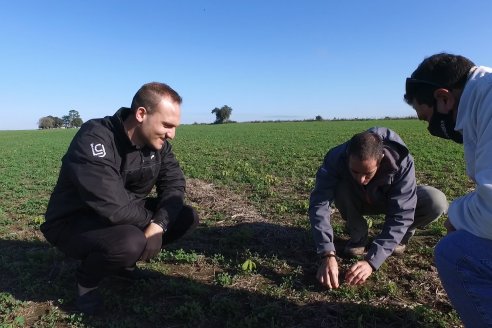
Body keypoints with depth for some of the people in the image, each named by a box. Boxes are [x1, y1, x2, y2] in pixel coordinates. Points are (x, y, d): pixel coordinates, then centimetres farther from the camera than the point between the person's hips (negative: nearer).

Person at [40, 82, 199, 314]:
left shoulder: (157, 142, -7)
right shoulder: (94, 140, -31)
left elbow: (174, 183, -8)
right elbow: (114, 208, -37)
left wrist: (159, 224, -25)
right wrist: (150, 219, -18)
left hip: (128, 216, 7)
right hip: (73, 223, -7)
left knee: (187, 217, -7)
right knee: (129, 242, -37)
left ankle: (123, 261, 10)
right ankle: (86, 280, -1)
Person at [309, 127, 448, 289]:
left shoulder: (402, 162, -36)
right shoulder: (336, 159, -35)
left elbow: (400, 215, -39)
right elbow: (318, 205, -40)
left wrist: (371, 261, -48)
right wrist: (327, 255, -51)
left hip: (395, 200, 0)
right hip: (358, 201, 1)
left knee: (437, 202, -30)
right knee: (340, 188, -34)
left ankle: (400, 235, 0)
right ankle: (358, 236, -7)